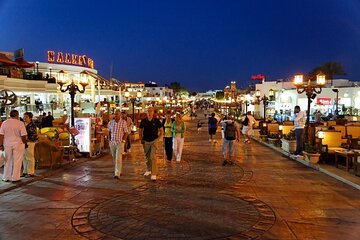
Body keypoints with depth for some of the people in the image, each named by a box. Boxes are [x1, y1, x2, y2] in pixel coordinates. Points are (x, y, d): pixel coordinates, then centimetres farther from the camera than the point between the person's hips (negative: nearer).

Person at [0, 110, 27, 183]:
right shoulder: (20, 123, -11)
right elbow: (23, 136, -12)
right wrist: (24, 143, 3)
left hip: (7, 144, 4)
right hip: (18, 144, -4)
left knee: (8, 161, 15)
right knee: (17, 162, 5)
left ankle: (6, 178, 22)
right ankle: (15, 178, 8)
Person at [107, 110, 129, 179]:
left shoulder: (123, 122, -7)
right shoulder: (111, 122, 4)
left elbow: (126, 132, -4)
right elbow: (109, 132, 14)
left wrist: (123, 140, -10)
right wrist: (110, 140, 7)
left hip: (120, 143, -5)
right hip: (112, 142, 5)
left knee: (118, 158, -11)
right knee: (114, 158, 14)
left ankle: (117, 174, -13)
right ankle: (119, 171, 33)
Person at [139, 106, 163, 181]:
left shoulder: (156, 121, -4)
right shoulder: (143, 121, 1)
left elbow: (161, 130, 6)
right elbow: (140, 130, 12)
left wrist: (158, 138, -2)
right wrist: (141, 139, 5)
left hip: (154, 141, -3)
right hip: (146, 141, 3)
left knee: (153, 157, -12)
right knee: (147, 157, 15)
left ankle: (154, 174, -10)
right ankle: (148, 170, 35)